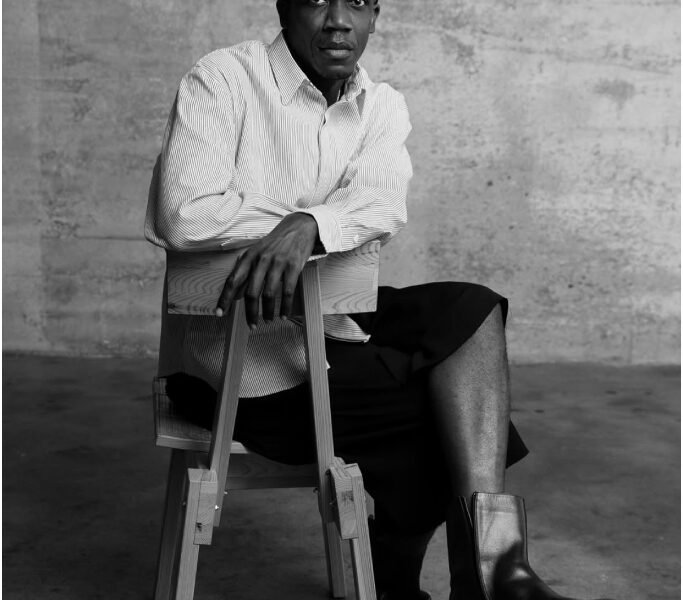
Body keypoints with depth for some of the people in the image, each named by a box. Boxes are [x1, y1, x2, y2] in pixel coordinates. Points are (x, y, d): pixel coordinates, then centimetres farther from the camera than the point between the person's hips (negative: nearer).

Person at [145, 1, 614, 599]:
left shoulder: (383, 106, 8)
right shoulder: (222, 80, -8)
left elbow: (383, 204, -12)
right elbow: (183, 216, -23)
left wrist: (307, 226, -35)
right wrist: (327, 219, -15)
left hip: (332, 321, 6)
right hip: (234, 346, -5)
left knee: (470, 311, -19)